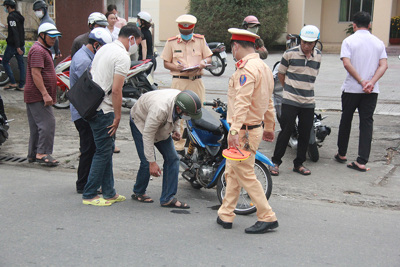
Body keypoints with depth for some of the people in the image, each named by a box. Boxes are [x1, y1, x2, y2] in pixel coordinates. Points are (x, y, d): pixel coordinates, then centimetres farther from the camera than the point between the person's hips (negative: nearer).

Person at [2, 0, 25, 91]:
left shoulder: (11, 17, -15)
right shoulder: (19, 16, 13)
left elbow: (15, 32, -21)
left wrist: (17, 47, -24)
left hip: (13, 45, -8)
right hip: (21, 44, 8)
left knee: (5, 62, 4)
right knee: (21, 64, 7)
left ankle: (13, 83, -2)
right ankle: (21, 85, 8)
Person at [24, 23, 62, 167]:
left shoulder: (43, 50, 23)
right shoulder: (38, 50, -12)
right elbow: (35, 74, -21)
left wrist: (51, 95, 30)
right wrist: (45, 94, -25)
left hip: (36, 96, 11)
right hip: (38, 96, -11)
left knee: (37, 126, 12)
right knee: (48, 123, -14)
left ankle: (33, 154, 18)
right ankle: (42, 154, -12)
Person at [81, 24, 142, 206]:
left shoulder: (104, 49, 16)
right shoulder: (122, 56, -14)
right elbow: (116, 90, -20)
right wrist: (117, 117, -13)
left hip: (91, 107, 10)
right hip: (103, 110, -10)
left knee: (107, 149, 16)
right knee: (103, 152, -2)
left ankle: (109, 193, 22)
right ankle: (89, 195, 5)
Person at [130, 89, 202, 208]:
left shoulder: (180, 100, -22)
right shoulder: (160, 109, -43)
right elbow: (147, 135, -33)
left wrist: (175, 130, -10)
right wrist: (152, 162, -31)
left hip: (161, 126, 7)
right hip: (141, 122, -7)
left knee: (172, 158, -5)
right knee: (147, 163, -14)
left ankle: (168, 198, 0)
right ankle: (138, 193, 14)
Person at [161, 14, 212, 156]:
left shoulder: (200, 40, 9)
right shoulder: (171, 42, 7)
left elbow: (209, 58, 13)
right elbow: (166, 63, 7)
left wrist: (203, 63, -11)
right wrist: (177, 67, -13)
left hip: (196, 81, 1)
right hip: (179, 81, -1)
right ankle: (179, 147, 5)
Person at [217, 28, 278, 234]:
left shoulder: (246, 69, -17)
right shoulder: (264, 67, 14)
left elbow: (242, 103, -28)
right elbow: (268, 101, 21)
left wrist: (235, 131, -34)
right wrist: (268, 127, 28)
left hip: (244, 130, -10)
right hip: (255, 126, 10)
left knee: (245, 175, -2)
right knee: (232, 172, 16)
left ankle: (268, 218, 5)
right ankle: (225, 215, 24)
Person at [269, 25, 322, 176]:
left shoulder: (318, 56, 7)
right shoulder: (290, 54, -5)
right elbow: (280, 74, 6)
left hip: (308, 102, 4)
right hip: (290, 101, -4)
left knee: (305, 134, 7)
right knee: (286, 131, -4)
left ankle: (299, 164, 20)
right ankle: (275, 162, 9)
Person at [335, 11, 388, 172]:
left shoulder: (349, 41, -4)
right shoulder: (378, 43, 7)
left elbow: (347, 63, -16)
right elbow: (384, 65, -3)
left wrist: (361, 81, -15)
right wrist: (371, 82, -13)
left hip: (351, 88, -2)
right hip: (372, 91, 2)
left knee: (346, 121, 14)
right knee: (367, 123, 3)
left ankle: (342, 154, 26)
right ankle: (362, 162, -3)